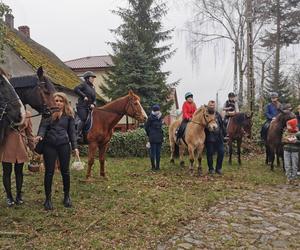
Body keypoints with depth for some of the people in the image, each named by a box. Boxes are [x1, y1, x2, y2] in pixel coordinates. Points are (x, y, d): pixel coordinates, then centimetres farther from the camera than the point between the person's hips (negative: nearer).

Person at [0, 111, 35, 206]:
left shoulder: (27, 114, 4)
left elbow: (29, 133, 9)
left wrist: (33, 149, 7)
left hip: (21, 147, 2)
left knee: (19, 171, 11)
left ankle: (19, 195, 26)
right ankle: (9, 195, 24)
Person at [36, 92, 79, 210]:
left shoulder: (68, 115, 6)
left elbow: (72, 132, 7)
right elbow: (43, 126, -3)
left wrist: (75, 146, 1)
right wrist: (40, 135, -25)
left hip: (64, 145, 1)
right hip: (49, 145, 0)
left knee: (65, 171, 7)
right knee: (49, 172, 4)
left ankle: (67, 196, 25)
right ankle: (48, 198, 17)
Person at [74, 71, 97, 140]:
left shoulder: (93, 87, 18)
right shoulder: (84, 84, -4)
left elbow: (94, 98, 18)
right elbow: (76, 89, -17)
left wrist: (93, 104, -2)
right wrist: (84, 96, -17)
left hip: (88, 107, 7)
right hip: (82, 106, -7)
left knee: (85, 121, 6)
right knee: (83, 120, -16)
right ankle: (78, 134, -7)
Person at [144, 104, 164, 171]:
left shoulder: (160, 117, 8)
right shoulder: (150, 118, -9)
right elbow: (146, 127, -4)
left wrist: (162, 134, 10)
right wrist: (149, 134, 1)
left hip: (159, 138, 6)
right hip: (153, 138, -6)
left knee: (158, 153, 10)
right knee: (153, 152, 0)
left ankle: (157, 166, 19)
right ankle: (153, 166, 10)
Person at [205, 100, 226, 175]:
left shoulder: (218, 114, 9)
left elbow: (222, 125, 15)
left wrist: (223, 134, 9)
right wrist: (203, 136, -12)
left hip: (219, 137, 4)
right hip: (209, 138, -4)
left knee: (221, 152, 2)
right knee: (210, 153, 4)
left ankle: (218, 168, 17)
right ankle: (211, 169, 19)